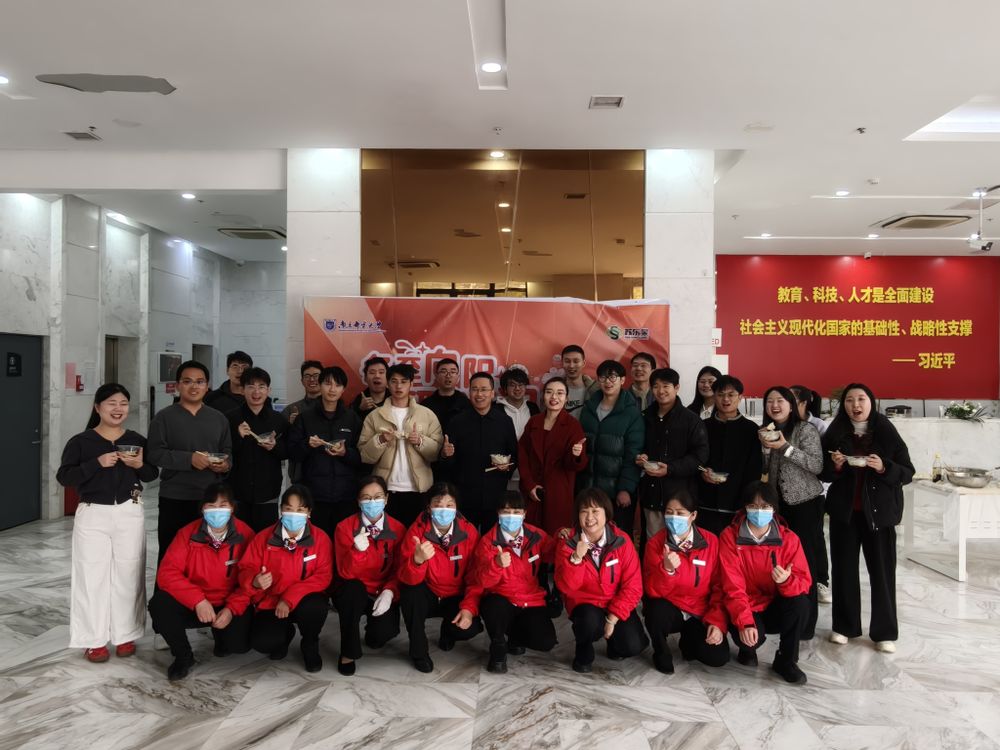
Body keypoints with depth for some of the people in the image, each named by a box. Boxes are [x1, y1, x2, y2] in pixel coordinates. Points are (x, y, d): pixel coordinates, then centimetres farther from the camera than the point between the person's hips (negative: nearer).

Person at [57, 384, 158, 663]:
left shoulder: (137, 440, 4)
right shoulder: (81, 441, -3)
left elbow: (153, 475, 9)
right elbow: (63, 477, -11)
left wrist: (139, 465, -12)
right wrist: (97, 463, -22)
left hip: (129, 514, 2)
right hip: (92, 515, -2)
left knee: (127, 575, 7)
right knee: (93, 576, 2)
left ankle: (125, 636, 19)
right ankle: (94, 640, 13)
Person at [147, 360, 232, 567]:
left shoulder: (219, 418, 12)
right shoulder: (164, 417, 0)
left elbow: (228, 452, 16)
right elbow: (154, 453, -9)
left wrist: (225, 465, -7)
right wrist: (189, 459, -20)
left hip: (212, 499, 3)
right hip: (174, 500, -3)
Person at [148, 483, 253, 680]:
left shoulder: (245, 535, -10)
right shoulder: (188, 533, -8)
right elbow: (167, 573, -15)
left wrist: (232, 608, -23)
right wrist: (197, 600, -27)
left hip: (230, 607, -1)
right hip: (191, 605, 1)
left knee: (239, 642, -26)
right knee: (159, 605, -27)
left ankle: (220, 636, 16)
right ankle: (183, 656, 1)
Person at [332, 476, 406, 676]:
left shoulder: (398, 529, -6)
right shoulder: (345, 527, -11)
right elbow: (345, 573, -15)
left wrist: (389, 592, -22)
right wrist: (357, 551, -36)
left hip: (382, 595, 1)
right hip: (353, 592, -1)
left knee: (384, 633, -26)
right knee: (353, 588, -36)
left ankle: (373, 631, 15)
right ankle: (348, 653, -16)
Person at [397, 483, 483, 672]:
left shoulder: (469, 532, -13)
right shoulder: (417, 531, -17)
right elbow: (407, 579, -23)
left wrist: (469, 608, -19)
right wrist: (417, 560, -45)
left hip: (456, 598, 1)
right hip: (427, 596, -1)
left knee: (469, 628, -26)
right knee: (409, 590, -32)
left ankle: (448, 630, 13)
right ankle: (418, 650, -9)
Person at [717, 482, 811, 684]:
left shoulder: (789, 538, -7)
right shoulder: (730, 537, -13)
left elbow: (805, 582, -12)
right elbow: (733, 588, -16)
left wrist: (786, 580, -36)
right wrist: (745, 622, -31)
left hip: (775, 608, 2)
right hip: (744, 609, -2)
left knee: (801, 602, -28)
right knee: (751, 637, -33)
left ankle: (786, 660, -4)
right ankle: (747, 649, 9)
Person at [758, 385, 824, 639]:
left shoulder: (806, 430, -7)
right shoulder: (767, 431, 11)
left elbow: (818, 466, -15)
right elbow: (763, 470, 11)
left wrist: (786, 447, -21)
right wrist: (765, 447, -6)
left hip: (805, 503, -5)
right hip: (778, 503, 5)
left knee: (804, 561, -4)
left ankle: (805, 623, 6)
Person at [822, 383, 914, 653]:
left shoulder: (887, 432, -4)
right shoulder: (834, 433, 1)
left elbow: (908, 473, -3)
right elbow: (823, 474, 7)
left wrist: (884, 467, -20)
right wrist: (835, 466, -13)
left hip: (879, 511, -2)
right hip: (843, 511, 2)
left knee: (882, 570, 2)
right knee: (844, 569, 7)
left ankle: (885, 632, 14)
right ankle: (844, 626, 19)